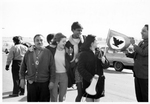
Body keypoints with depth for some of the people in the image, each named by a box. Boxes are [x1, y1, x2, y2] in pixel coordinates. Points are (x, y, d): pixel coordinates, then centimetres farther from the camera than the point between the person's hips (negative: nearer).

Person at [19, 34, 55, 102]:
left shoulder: (48, 53, -1)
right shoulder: (29, 53, 4)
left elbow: (52, 68, -2)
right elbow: (23, 66, 10)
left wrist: (52, 81, -5)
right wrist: (22, 78, 5)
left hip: (44, 83, -1)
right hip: (31, 83, 2)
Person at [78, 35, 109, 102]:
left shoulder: (99, 53, 8)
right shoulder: (84, 54, -7)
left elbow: (106, 66, 4)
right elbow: (81, 69, -13)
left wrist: (103, 60, -19)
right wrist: (90, 78, -23)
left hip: (99, 81, 4)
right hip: (88, 81, -4)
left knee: (97, 99, 11)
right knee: (89, 100, 2)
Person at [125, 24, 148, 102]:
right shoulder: (141, 43, 14)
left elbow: (144, 53, -23)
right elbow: (135, 55, 19)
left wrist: (134, 44, -12)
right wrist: (127, 53, 0)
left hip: (145, 75, -7)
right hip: (137, 74, 8)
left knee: (145, 97, 0)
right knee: (139, 97, 13)